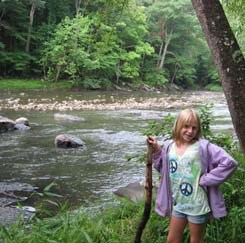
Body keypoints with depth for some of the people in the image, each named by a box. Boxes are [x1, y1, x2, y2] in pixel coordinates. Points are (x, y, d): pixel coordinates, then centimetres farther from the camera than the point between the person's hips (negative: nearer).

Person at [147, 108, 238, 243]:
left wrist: (205, 180, -19)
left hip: (197, 205, -5)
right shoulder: (169, 146, -1)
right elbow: (163, 168, 13)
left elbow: (229, 163, -22)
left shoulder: (203, 147, -17)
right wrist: (156, 150, 0)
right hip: (178, 204, 5)